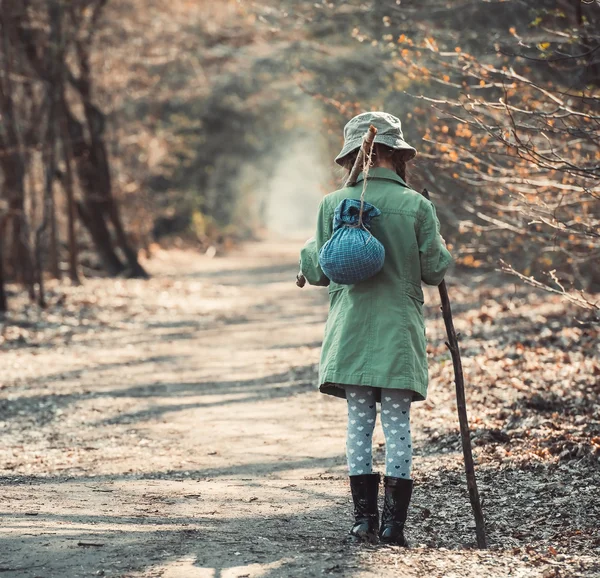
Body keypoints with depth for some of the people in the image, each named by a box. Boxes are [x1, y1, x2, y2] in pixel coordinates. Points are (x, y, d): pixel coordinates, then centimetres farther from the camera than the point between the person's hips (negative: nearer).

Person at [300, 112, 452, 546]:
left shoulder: (333, 204, 0)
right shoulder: (417, 206, -3)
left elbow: (318, 272, 3)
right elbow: (435, 270, 0)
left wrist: (308, 252, 26)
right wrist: (444, 253, 22)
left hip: (351, 331, 1)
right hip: (400, 331, -1)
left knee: (359, 423, 7)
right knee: (398, 425, 3)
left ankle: (365, 519, 5)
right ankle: (394, 522, 1)